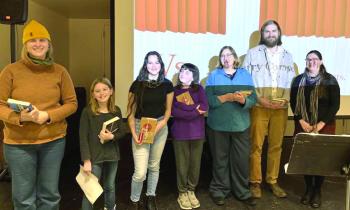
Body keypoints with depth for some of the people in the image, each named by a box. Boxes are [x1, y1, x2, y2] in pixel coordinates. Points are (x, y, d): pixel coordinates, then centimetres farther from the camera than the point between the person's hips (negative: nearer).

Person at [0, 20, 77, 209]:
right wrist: (20, 117, -22)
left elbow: (71, 103, 1)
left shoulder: (59, 71, 0)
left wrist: (48, 115, -14)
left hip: (53, 141, 2)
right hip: (18, 143, -1)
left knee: (50, 195, 15)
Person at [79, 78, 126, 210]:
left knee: (110, 186, 21)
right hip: (94, 157, -4)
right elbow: (83, 138, -12)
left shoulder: (116, 111, 0)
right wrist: (86, 160, -17)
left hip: (112, 155, 4)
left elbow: (122, 132, 6)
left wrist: (112, 136, -16)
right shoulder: (87, 112, -11)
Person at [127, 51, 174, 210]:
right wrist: (134, 134, -15)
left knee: (154, 166, 15)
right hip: (140, 127, -2)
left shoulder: (167, 85, -1)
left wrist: (162, 122, -11)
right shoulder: (137, 84, -8)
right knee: (140, 172, -6)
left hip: (160, 128, 3)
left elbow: (168, 109, 7)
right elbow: (130, 112, -5)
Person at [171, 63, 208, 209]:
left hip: (197, 132, 1)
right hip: (180, 133, -1)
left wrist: (183, 106, -13)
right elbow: (172, 111, -10)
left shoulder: (199, 89, 5)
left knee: (195, 163, 8)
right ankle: (182, 193, 21)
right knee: (182, 164, 5)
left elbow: (204, 107, -10)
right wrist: (194, 111, -14)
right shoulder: (174, 90, 3)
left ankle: (191, 191, 26)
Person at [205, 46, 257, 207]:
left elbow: (253, 99, 0)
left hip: (241, 124, 2)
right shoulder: (213, 75, 2)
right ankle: (219, 190, 22)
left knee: (242, 159, 6)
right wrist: (228, 97, -20)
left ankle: (242, 192, 23)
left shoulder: (245, 74, 8)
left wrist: (243, 100, -20)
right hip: (218, 125, -1)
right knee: (220, 159, 7)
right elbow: (209, 99, -9)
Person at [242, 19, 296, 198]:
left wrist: (286, 99, -6)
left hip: (281, 109, 3)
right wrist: (259, 99, -12)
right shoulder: (253, 53, 3)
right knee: (256, 146, 1)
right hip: (259, 107, -3)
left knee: (276, 146, 9)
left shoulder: (287, 56, 14)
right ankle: (255, 182, 13)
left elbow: (292, 82, 11)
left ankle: (272, 181, 23)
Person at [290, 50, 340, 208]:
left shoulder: (330, 80, -1)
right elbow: (293, 103, 3)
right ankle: (308, 188, 20)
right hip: (303, 126, 2)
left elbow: (335, 104, -5)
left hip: (324, 126, -1)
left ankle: (317, 190, 18)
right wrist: (301, 121, -9)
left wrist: (321, 124, -13)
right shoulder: (298, 80, 6)